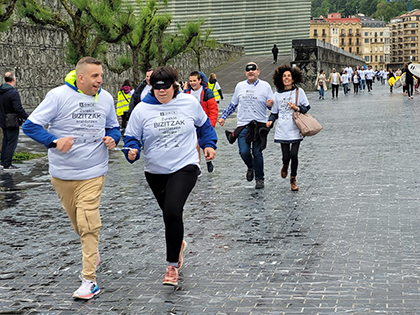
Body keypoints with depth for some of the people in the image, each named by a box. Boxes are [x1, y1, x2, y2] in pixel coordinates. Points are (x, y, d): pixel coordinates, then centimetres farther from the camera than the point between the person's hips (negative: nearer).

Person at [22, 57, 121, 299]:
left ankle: (89, 281, -7)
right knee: (77, 222, 15)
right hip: (63, 173, 0)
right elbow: (30, 125, -10)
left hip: (93, 172, 0)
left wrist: (112, 139, -6)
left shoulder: (106, 98, 2)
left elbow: (113, 127, 18)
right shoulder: (59, 96, -10)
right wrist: (55, 141, -25)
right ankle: (93, 252, 45)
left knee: (88, 224, -10)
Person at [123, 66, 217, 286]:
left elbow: (203, 125, 18)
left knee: (172, 212, -21)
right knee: (169, 214, 17)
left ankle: (173, 265, -10)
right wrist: (132, 151, -18)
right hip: (155, 171, 3)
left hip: (185, 167, -3)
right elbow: (132, 137, 2)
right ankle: (178, 243, 50)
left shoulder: (190, 102, -1)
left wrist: (209, 144, 12)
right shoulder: (142, 109, -5)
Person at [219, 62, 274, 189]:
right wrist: (223, 116, 18)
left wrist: (270, 104, -18)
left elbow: (272, 106, 5)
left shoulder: (265, 86, 2)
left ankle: (259, 178, 18)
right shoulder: (240, 86, 10)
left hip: (260, 125, -2)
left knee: (257, 153, 0)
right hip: (243, 124, 2)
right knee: (244, 152, -9)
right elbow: (233, 104, 22)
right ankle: (250, 167, 24)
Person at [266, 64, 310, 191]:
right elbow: (274, 112, 13)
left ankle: (293, 179, 15)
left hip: (295, 130, -1)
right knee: (286, 156, -1)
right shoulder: (277, 95, 7)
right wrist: (270, 121, -5)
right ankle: (285, 166, 39)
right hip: (282, 131, 1)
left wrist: (297, 108, -13)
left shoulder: (299, 91, 2)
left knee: (294, 155, -8)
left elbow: (307, 107, 5)